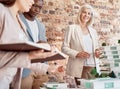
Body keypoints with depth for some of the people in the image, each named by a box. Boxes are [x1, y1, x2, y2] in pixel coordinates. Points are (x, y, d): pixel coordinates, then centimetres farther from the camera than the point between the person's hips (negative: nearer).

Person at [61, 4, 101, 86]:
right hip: (80, 67, -4)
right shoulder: (72, 28, 2)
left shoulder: (93, 31, 15)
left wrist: (97, 51, -1)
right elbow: (64, 47, -2)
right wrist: (77, 54, -16)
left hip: (94, 66, 4)